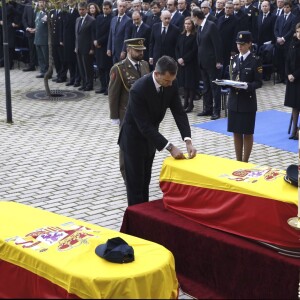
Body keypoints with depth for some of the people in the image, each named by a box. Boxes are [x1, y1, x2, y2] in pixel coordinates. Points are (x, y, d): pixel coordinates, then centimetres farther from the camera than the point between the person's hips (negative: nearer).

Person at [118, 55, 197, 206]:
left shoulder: (171, 84, -14)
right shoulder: (138, 90, -34)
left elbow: (179, 112, -11)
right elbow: (144, 125, -33)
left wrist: (188, 141, -25)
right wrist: (170, 147, -36)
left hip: (149, 136, 6)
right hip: (134, 139, -6)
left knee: (145, 181, 17)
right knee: (136, 183, 1)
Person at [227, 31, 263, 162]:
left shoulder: (255, 60, -7)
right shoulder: (234, 59, 9)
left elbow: (259, 82, -9)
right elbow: (231, 78, 13)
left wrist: (247, 86, -26)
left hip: (248, 101, -5)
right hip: (234, 100, 5)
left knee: (247, 133, 4)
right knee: (236, 132, 10)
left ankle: (245, 162, 14)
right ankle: (238, 161, 21)